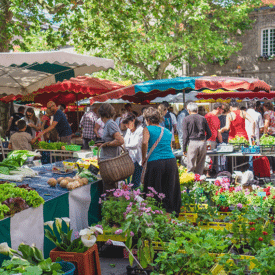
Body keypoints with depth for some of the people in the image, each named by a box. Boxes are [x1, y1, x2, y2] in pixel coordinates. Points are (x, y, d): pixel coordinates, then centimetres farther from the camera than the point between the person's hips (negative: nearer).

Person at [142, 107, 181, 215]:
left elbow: (145, 142, -15)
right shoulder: (167, 131, 19)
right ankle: (170, 211, 18)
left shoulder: (148, 129, 2)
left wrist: (144, 158, -5)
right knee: (170, 189, 14)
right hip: (171, 161, 5)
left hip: (155, 162, -5)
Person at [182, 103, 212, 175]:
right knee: (200, 166, 11)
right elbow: (209, 134, 11)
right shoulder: (203, 118, 10)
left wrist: (184, 149, 1)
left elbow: (185, 135, -4)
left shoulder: (186, 119, 0)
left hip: (192, 143, -3)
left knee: (191, 166, -1)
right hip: (203, 143, 3)